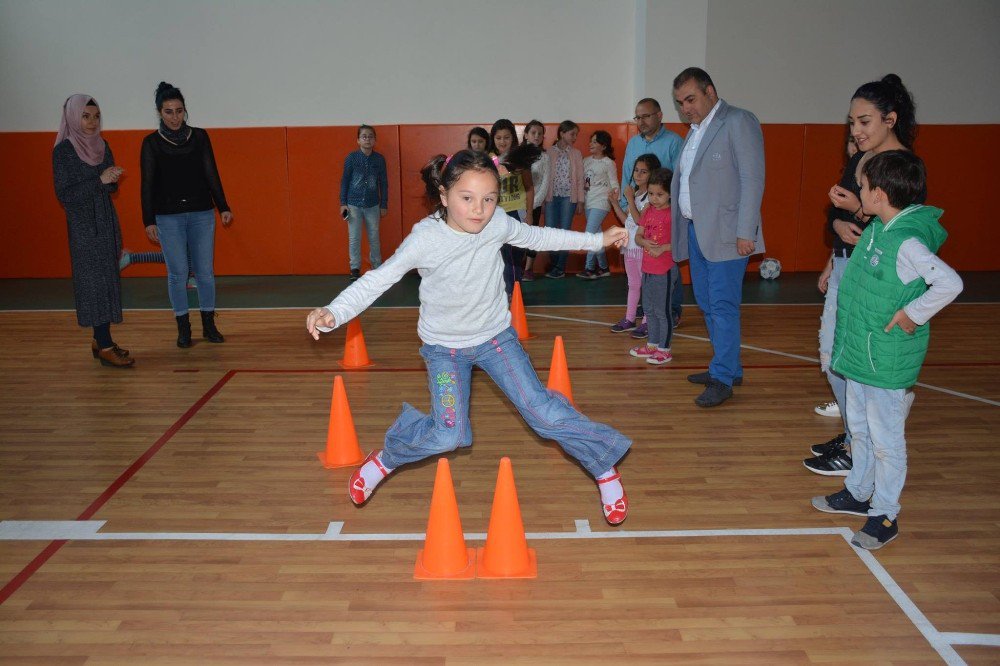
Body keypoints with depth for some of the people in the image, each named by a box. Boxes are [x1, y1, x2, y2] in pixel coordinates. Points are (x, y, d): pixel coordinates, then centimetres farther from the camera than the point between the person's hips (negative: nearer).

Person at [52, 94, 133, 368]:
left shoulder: (102, 145, 8)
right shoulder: (63, 151, -9)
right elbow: (64, 194, -13)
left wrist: (113, 180, -8)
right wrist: (99, 180, -20)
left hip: (107, 222, 6)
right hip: (84, 225, -6)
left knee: (107, 280, 7)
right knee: (95, 281, -7)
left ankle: (101, 339, 16)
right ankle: (105, 347, -5)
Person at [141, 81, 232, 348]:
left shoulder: (199, 137, 3)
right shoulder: (152, 143, -1)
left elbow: (212, 175, 5)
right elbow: (148, 184, 0)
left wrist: (223, 207, 0)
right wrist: (149, 221, -4)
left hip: (202, 214, 1)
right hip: (168, 217, -1)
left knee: (205, 271, 4)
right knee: (177, 273, 2)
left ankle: (209, 325, 16)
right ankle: (183, 328, 13)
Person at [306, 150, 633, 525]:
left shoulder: (498, 224, -15)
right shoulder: (426, 239, -24)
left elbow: (537, 237, 5)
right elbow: (378, 280, -19)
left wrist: (597, 240, 11)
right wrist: (334, 313, -34)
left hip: (496, 336, 2)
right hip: (444, 346, -2)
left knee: (543, 411, -8)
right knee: (448, 436, -12)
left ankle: (605, 467, 14)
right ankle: (387, 457, 19)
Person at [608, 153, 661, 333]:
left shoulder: (651, 196, -14)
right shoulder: (635, 193, 13)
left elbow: (640, 220, -21)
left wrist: (630, 199, -19)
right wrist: (615, 202, 8)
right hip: (630, 245, 9)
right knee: (633, 284, 16)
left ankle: (647, 322, 6)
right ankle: (629, 319, 24)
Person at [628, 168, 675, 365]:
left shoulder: (672, 214, -13)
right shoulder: (648, 212, 9)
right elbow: (638, 236, 8)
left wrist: (663, 248, -26)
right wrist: (645, 242, -12)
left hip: (664, 269, -8)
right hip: (647, 267, 8)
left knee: (662, 310, -1)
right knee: (649, 309, 17)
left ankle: (664, 349, 9)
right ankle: (652, 344, 29)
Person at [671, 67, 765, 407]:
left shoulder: (739, 122, -7)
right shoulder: (695, 130, 18)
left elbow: (753, 179, -13)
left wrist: (746, 232, -19)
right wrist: (679, 231, 11)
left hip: (725, 234, -9)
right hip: (697, 231, 9)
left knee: (722, 305, -7)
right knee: (707, 304, 13)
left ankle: (723, 379, 0)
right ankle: (728, 368, 25)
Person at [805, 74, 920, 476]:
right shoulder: (858, 160, 10)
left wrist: (858, 211, -28)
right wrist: (839, 224, -6)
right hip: (845, 266, 9)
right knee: (831, 353, 15)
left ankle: (857, 452, 11)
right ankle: (851, 435, 31)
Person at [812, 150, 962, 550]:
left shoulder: (907, 243, -24)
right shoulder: (878, 228, 4)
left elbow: (950, 283, -33)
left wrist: (912, 315, -25)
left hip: (887, 363, -10)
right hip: (859, 353, 10)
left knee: (886, 440, 4)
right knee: (860, 430, 22)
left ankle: (885, 516, 17)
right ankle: (858, 494, 39)